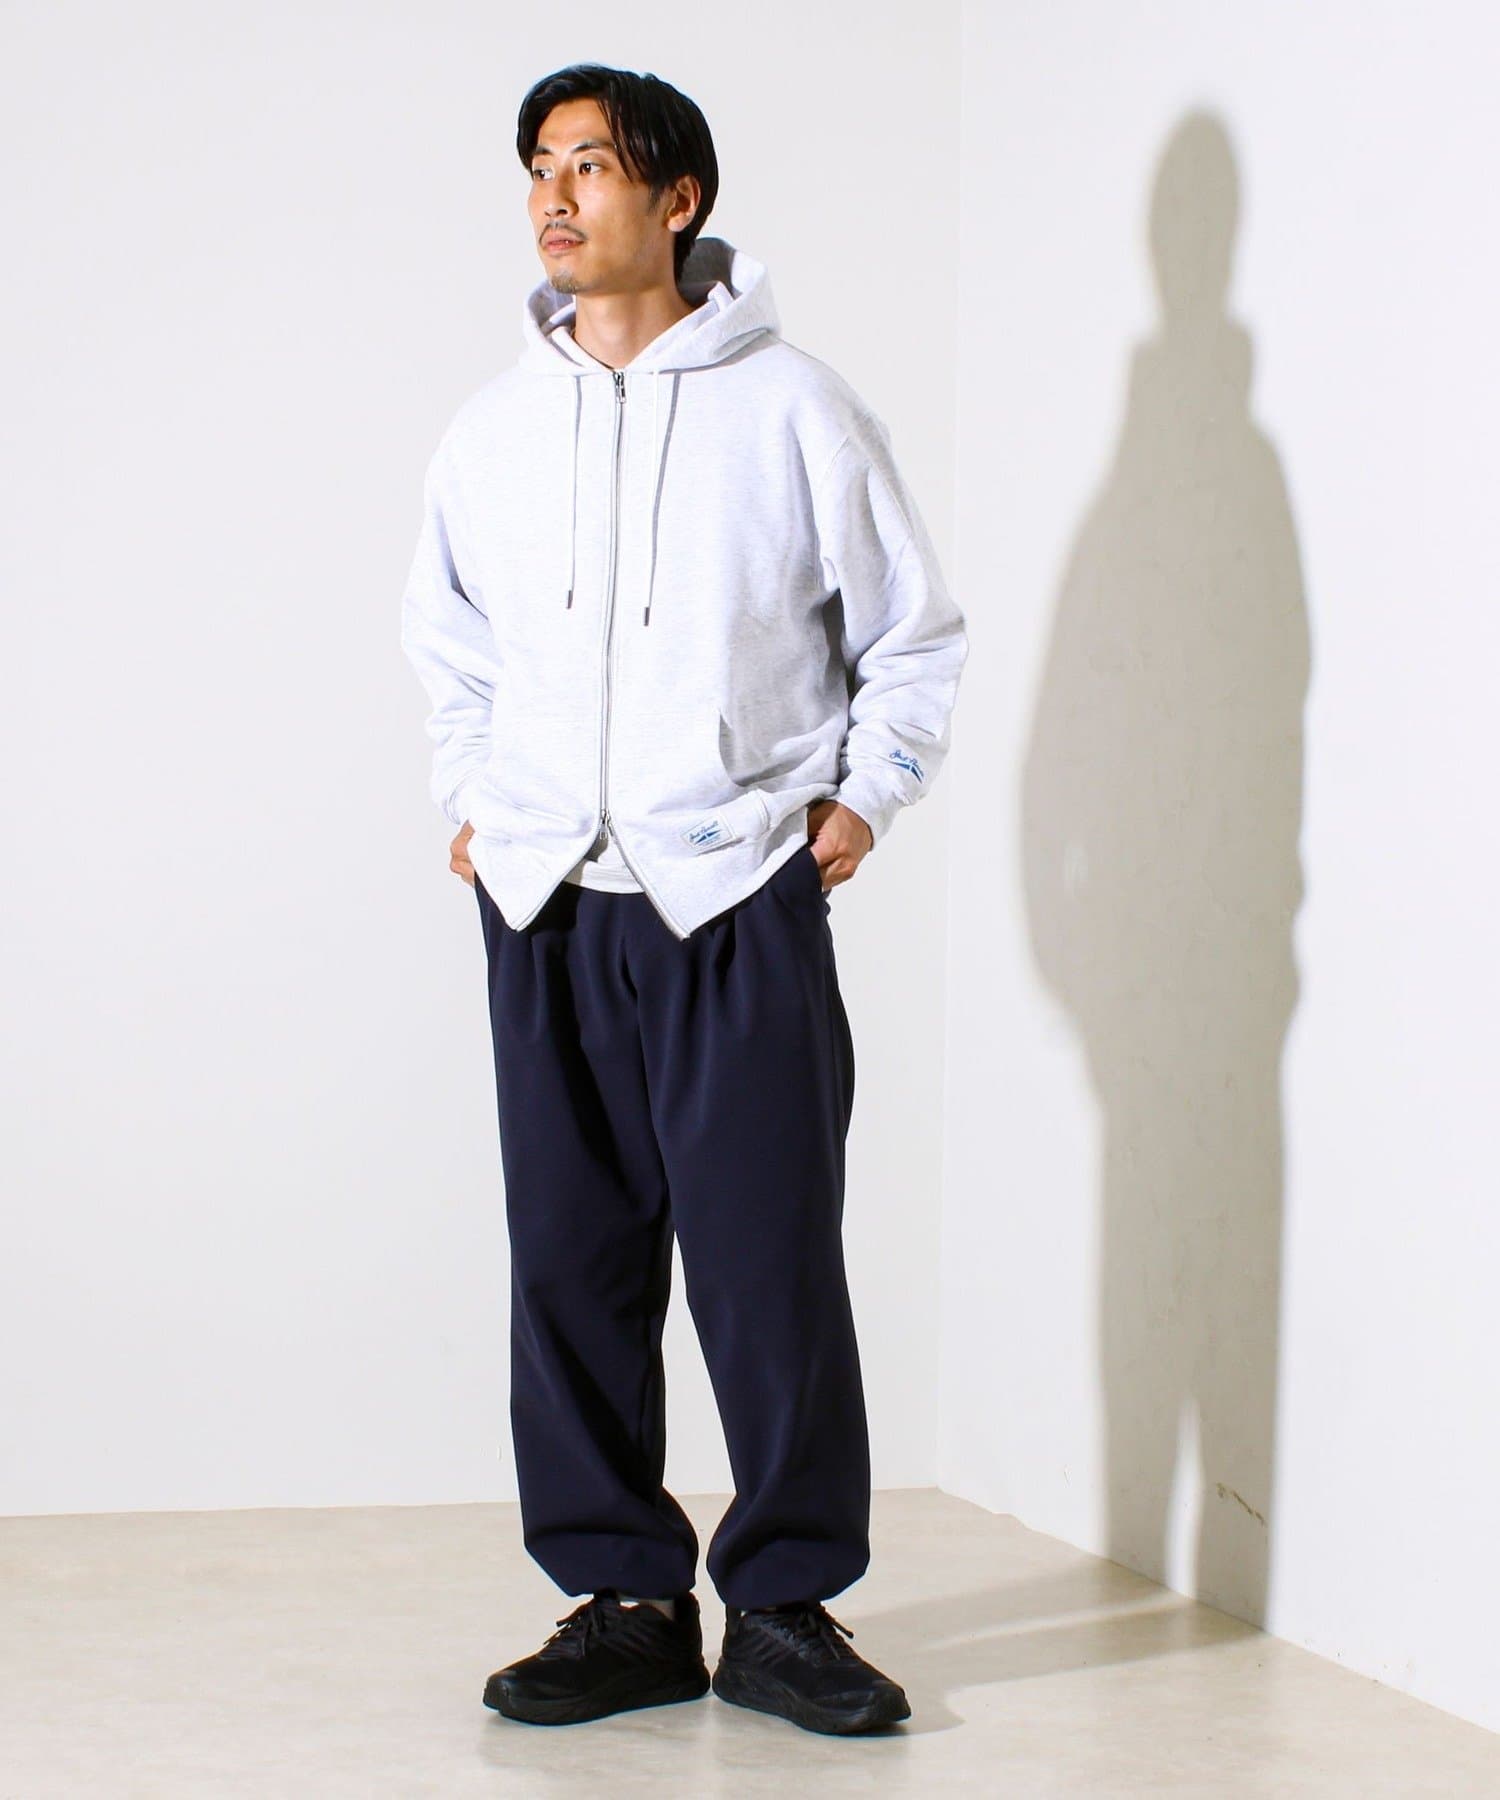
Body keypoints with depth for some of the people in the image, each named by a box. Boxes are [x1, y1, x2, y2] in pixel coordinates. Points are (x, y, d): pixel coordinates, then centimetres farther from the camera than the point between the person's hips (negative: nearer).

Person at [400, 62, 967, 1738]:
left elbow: (914, 634, 8)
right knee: (573, 1267, 4)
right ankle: (624, 1599, 14)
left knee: (769, 1266, -5)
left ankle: (786, 1603, 7)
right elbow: (445, 639, 25)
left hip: (742, 903, -3)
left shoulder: (792, 409, -1)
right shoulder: (491, 430, 10)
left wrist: (862, 798, 2)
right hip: (544, 908, 4)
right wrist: (469, 801, 15)